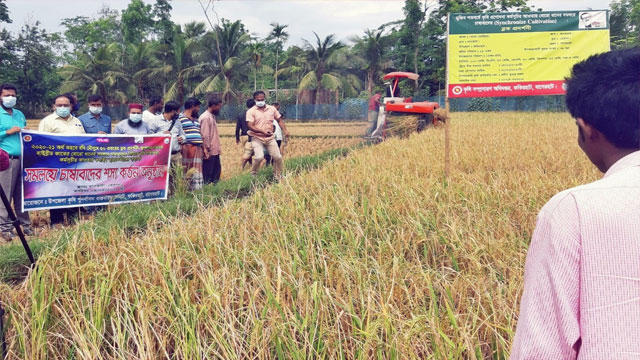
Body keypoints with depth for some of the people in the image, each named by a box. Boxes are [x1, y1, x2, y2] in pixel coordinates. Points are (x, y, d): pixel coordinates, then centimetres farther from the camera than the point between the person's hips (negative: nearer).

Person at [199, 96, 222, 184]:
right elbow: (204, 136, -20)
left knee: (217, 170, 14)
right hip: (209, 152, -10)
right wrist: (206, 150, -20)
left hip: (215, 151, 10)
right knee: (208, 173, -2)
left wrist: (217, 148, 15)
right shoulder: (205, 117, -16)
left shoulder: (212, 116, 14)